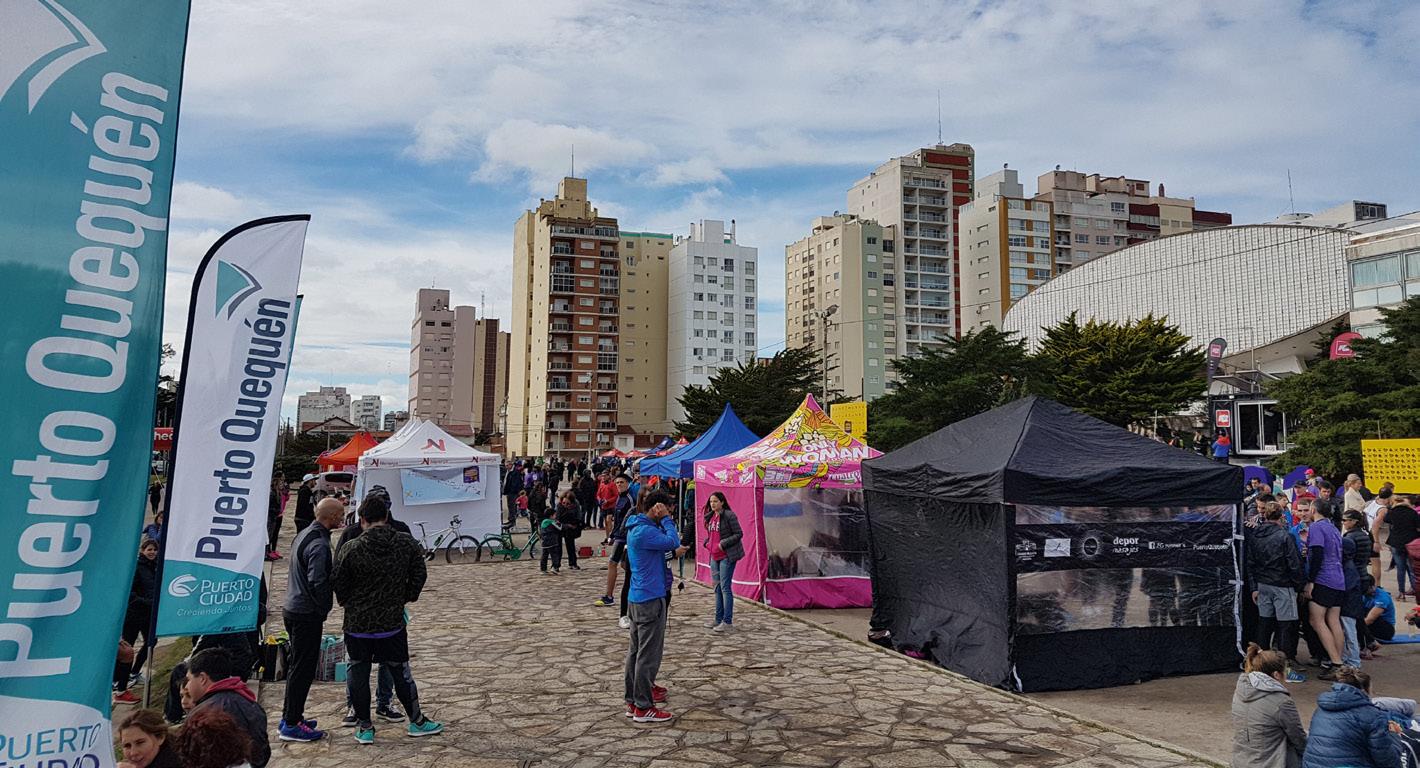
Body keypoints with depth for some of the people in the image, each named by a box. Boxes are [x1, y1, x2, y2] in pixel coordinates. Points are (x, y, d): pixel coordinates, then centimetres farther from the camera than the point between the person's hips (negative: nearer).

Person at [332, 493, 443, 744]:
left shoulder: (349, 550, -13)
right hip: (392, 622, 1)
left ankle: (364, 727, 23)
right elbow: (419, 576, 1)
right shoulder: (407, 544, -7)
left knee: (358, 675, 14)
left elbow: (339, 588, -5)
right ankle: (417, 721, 24)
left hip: (357, 624, -1)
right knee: (400, 673, 14)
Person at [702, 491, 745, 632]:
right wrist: (707, 542, 6)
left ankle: (727, 621, -2)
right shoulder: (710, 517, 12)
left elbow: (739, 534, -12)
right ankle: (718, 619, 22)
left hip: (727, 556, -8)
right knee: (717, 587, 13)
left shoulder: (729, 515, -12)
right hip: (714, 556, 8)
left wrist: (724, 544, -18)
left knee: (725, 587, -7)